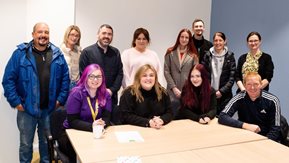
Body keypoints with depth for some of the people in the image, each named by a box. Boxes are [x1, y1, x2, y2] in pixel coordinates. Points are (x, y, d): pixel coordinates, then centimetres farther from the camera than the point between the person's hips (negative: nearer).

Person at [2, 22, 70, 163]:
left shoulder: (57, 54, 2)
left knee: (47, 142, 19)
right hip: (27, 108, -2)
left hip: (50, 108, 2)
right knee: (26, 144, 13)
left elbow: (65, 78, 5)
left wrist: (61, 99, -2)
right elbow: (8, 79, -7)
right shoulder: (20, 53, -6)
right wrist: (16, 102, -11)